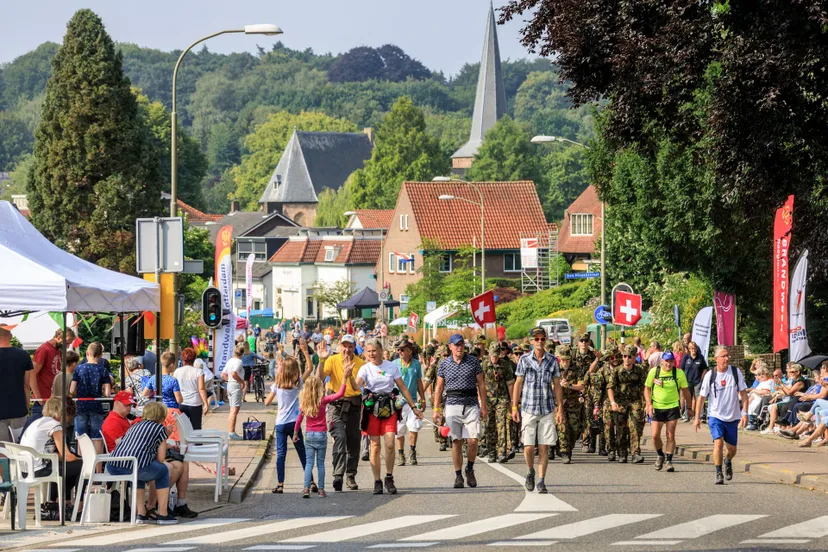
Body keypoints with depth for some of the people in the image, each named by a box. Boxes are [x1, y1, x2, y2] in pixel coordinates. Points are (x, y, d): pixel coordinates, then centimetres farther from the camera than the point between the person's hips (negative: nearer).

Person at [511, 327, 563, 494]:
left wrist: (560, 409, 4)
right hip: (528, 409, -1)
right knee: (528, 447, -4)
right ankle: (530, 472, 23)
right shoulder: (524, 360, 2)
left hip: (547, 409, 1)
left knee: (544, 447, -2)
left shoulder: (552, 360, 5)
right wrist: (514, 407, 1)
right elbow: (518, 384, 5)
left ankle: (541, 481, 3)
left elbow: (557, 386, 8)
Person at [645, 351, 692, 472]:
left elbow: (685, 391, 6)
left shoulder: (679, 373, -6)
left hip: (673, 407, -1)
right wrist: (649, 404, -9)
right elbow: (647, 388, 3)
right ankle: (660, 455, 26)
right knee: (655, 435, 0)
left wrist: (690, 408, 10)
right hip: (657, 407, 1)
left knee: (671, 436, -4)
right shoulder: (654, 372, -5)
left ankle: (668, 460, 8)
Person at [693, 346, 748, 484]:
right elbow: (701, 397, 0)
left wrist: (745, 413, -8)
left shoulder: (736, 372, -5)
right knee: (718, 442, -21)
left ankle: (728, 461, 45)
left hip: (732, 417, 2)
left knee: (732, 449, 10)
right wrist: (697, 418, 0)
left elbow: (743, 393, 0)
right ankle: (718, 474, -11)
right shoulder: (710, 375, -8)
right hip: (715, 415, -2)